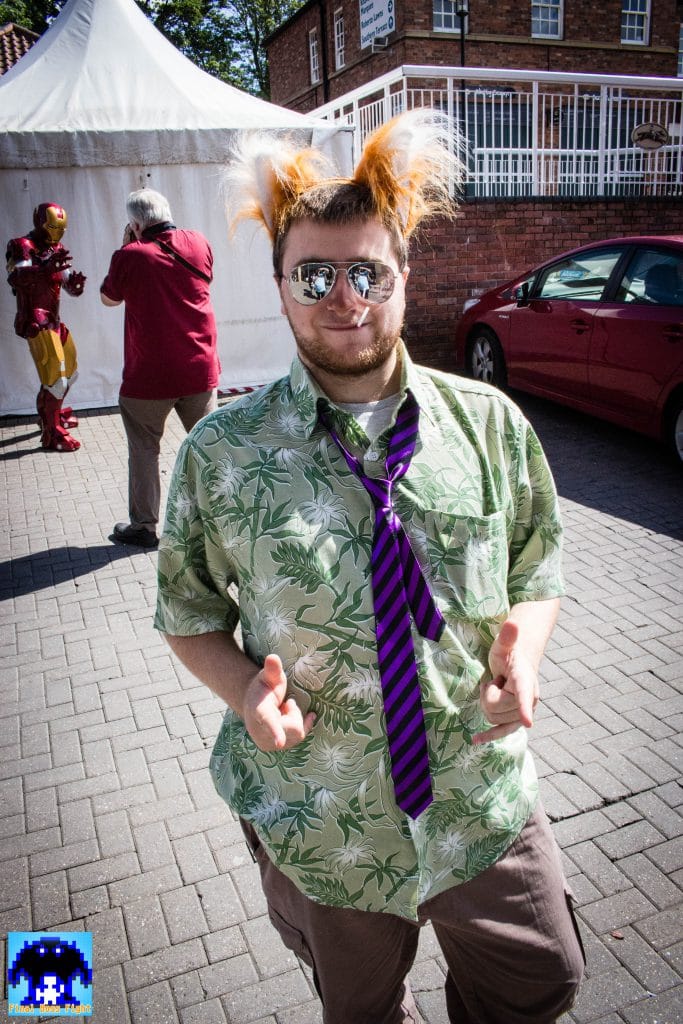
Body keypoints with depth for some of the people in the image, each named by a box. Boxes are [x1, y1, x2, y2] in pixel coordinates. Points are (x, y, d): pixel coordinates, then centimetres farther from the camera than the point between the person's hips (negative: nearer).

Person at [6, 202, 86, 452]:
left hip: (54, 321, 9)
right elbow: (14, 278, -31)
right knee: (56, 378, -13)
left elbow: (71, 289, 11)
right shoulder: (23, 246, -11)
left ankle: (51, 413, 44)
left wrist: (76, 282, -14)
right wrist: (45, 269, -48)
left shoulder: (56, 251, 13)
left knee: (70, 372, 22)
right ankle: (51, 435, -4)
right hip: (36, 323, -9)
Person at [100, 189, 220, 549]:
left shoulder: (130, 256, -10)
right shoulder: (199, 243, 1)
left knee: (144, 451, 10)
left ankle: (143, 526, 17)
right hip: (200, 370, 4)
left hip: (148, 375, -3)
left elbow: (108, 298, 7)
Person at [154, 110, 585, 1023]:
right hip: (319, 824, 0)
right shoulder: (220, 455, -13)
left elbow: (538, 568, 3)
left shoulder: (492, 424, -9)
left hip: (482, 801, 2)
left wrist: (523, 646, -17)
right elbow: (188, 610, -1)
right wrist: (246, 691, -20)